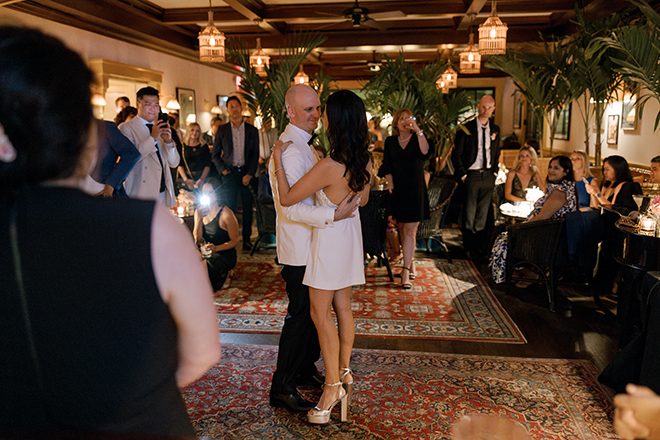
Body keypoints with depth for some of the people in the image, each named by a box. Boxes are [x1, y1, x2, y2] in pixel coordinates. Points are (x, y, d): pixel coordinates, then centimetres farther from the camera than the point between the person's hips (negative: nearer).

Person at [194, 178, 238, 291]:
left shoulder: (226, 214, -14)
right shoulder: (200, 211, 4)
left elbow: (235, 241, -10)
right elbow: (197, 240, -2)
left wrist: (216, 248, -26)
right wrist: (198, 219, -16)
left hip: (224, 254, -7)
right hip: (205, 253, 7)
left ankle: (223, 275, 6)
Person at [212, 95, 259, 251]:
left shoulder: (252, 130, 6)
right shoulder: (222, 130, 6)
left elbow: (255, 155, 4)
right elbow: (215, 154, 9)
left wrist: (249, 174, -6)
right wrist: (223, 170, -5)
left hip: (246, 172, 0)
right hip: (229, 173, 0)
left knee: (248, 207, 2)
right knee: (229, 207, -1)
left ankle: (247, 239, 13)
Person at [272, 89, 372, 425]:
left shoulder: (329, 166, -28)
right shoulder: (364, 161, -3)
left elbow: (286, 199, -22)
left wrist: (277, 160, -12)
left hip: (329, 237, -8)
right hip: (350, 233, 8)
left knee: (320, 311, 3)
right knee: (342, 306, 17)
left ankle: (333, 385, 10)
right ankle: (344, 372, 30)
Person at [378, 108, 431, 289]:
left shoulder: (417, 140, 2)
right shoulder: (390, 142, 10)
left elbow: (425, 152, -21)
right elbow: (386, 165, 10)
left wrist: (418, 129, -23)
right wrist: (390, 183, -3)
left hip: (415, 190, -3)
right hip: (397, 190, 3)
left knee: (410, 230, -7)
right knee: (402, 229, 9)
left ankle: (405, 270, -7)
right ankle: (411, 263, 23)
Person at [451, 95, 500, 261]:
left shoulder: (495, 129, 9)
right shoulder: (466, 128, -5)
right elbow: (456, 153, -5)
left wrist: (494, 172, 9)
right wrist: (463, 175, -9)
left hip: (488, 175, 4)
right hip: (471, 175, -4)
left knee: (483, 214, 9)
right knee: (469, 214, 2)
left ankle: (479, 246, 21)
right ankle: (470, 248, 16)